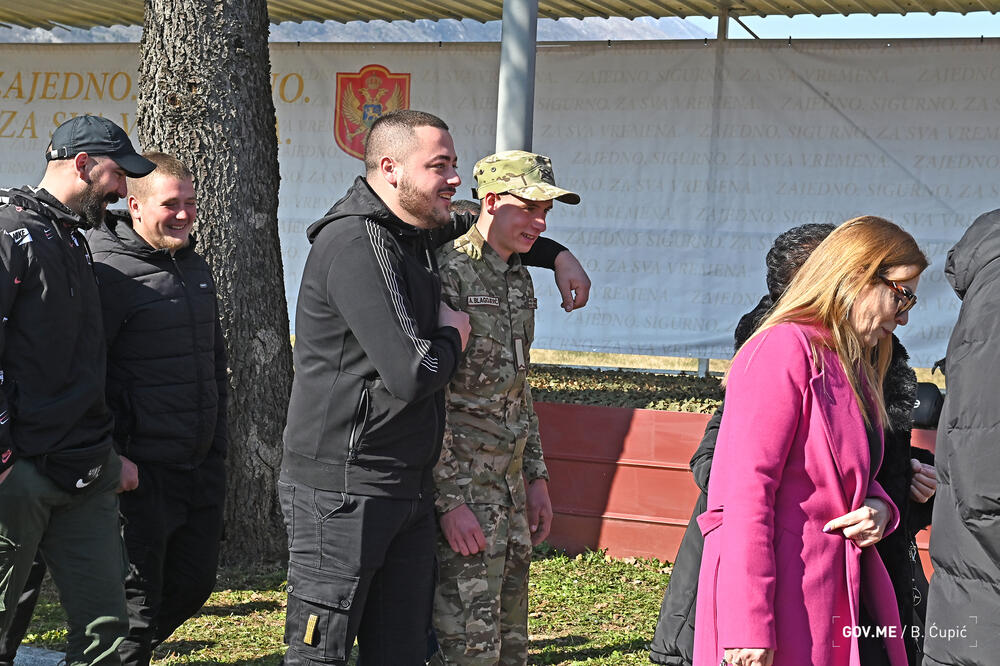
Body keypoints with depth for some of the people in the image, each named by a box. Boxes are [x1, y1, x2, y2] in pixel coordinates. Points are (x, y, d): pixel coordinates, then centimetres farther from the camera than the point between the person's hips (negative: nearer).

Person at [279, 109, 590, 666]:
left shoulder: (419, 235, 13)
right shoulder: (353, 243, -17)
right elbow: (413, 374, -24)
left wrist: (557, 254, 24)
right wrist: (454, 333, -4)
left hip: (410, 490, 9)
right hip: (343, 492, -9)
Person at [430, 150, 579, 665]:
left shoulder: (518, 280, 15)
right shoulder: (448, 272, -14)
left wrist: (536, 477, 19)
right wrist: (450, 501, -20)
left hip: (510, 485, 9)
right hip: (462, 485, -9)